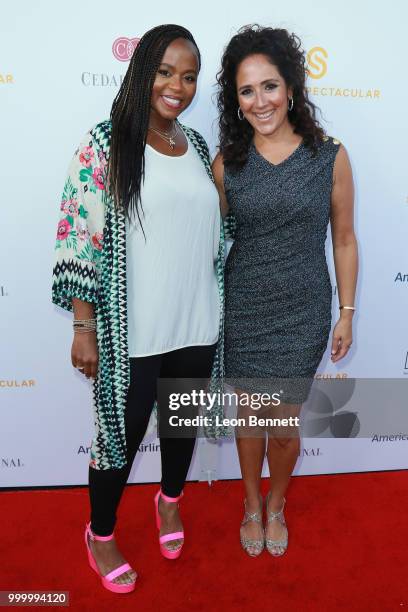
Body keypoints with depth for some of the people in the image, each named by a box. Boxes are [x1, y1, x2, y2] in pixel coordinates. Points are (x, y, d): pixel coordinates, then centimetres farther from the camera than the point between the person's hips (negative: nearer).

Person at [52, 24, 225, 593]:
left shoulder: (198, 146, 7)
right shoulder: (105, 144, -9)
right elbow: (79, 240, -12)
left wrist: (216, 310, 15)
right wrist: (84, 328, -13)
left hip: (197, 325, 5)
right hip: (132, 332, -5)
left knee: (183, 421, 21)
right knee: (121, 434, 11)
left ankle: (171, 499, 51)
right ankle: (100, 534, 39)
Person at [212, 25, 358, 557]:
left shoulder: (330, 157, -5)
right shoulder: (226, 163, -2)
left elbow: (344, 240, 2)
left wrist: (347, 313, 2)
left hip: (303, 315, -1)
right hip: (242, 313, 1)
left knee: (284, 426, 10)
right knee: (250, 416, 15)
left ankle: (276, 506, 42)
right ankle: (253, 505, 43)